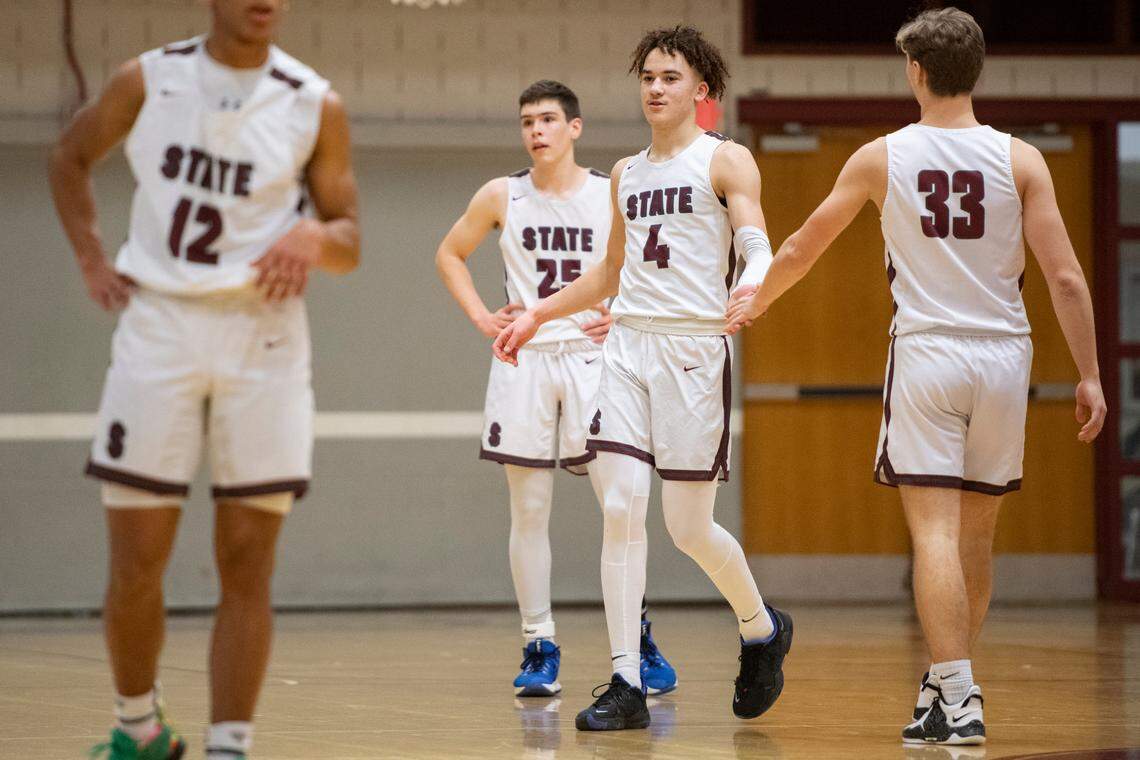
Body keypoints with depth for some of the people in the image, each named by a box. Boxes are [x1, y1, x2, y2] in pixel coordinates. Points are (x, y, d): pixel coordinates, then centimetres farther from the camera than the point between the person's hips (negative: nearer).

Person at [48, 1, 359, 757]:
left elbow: (350, 241, 7)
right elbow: (70, 157, 21)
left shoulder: (315, 106, 2)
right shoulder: (146, 82, 3)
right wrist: (91, 257, 8)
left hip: (262, 334, 0)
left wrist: (316, 235, -16)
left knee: (246, 566, -3)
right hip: (160, 324, 0)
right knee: (136, 565, 1)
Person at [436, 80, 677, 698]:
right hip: (524, 361, 1)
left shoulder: (613, 195, 1)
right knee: (529, 512, 1)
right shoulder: (501, 197, 4)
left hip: (592, 359, -1)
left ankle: (640, 641, 5)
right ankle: (538, 649, 7)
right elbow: (449, 255, 17)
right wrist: (480, 316, 5)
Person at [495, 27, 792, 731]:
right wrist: (537, 315, 27)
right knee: (620, 510, -7)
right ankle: (627, 685, -6)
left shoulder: (726, 161, 0)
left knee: (690, 528, -1)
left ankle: (762, 629, 27)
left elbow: (759, 249, -12)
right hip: (628, 343, 5)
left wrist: (750, 288, -34)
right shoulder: (627, 173, 18)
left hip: (695, 347, -5)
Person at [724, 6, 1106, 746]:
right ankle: (946, 690, 23)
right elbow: (1066, 278, -6)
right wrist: (1090, 375, 1)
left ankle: (960, 699, -15)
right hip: (1003, 355, 2)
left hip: (926, 352, -2)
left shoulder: (880, 158, 0)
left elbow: (802, 249, 12)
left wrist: (756, 301, 31)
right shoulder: (1020, 160, -1)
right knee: (976, 535, 14)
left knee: (935, 531, -5)